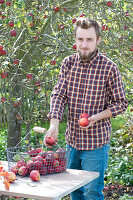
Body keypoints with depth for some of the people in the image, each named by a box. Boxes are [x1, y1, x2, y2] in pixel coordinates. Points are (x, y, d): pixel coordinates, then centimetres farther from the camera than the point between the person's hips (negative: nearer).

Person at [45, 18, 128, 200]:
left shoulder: (109, 68, -12)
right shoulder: (68, 63, 1)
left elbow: (121, 103, -5)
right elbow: (58, 94, -5)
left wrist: (96, 117, -21)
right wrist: (54, 125, -22)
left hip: (96, 142, -5)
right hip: (72, 138, 5)